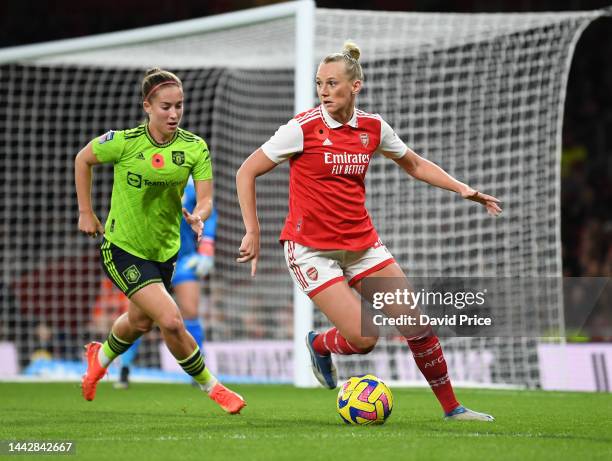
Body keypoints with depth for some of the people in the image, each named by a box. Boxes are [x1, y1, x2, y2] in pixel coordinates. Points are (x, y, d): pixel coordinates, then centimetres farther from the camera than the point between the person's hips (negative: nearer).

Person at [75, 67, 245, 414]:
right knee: (171, 321, -20)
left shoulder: (195, 147, -11)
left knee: (140, 322, 26)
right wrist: (86, 213, -1)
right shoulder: (125, 142, -19)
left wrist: (198, 216, -35)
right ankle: (212, 387, 0)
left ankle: (101, 357, 59)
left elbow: (206, 198, -12)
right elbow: (83, 160, -2)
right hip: (123, 249, -5)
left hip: (164, 250, 5)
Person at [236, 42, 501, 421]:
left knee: (417, 325, -1)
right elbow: (246, 172, -7)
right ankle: (319, 345, 19)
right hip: (311, 247, -5)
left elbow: (416, 165, 18)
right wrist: (253, 232, -10)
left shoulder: (373, 127, 1)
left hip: (362, 243, 5)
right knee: (364, 339, -16)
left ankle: (451, 407, 15)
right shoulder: (303, 128, -13)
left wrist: (462, 188, 7)